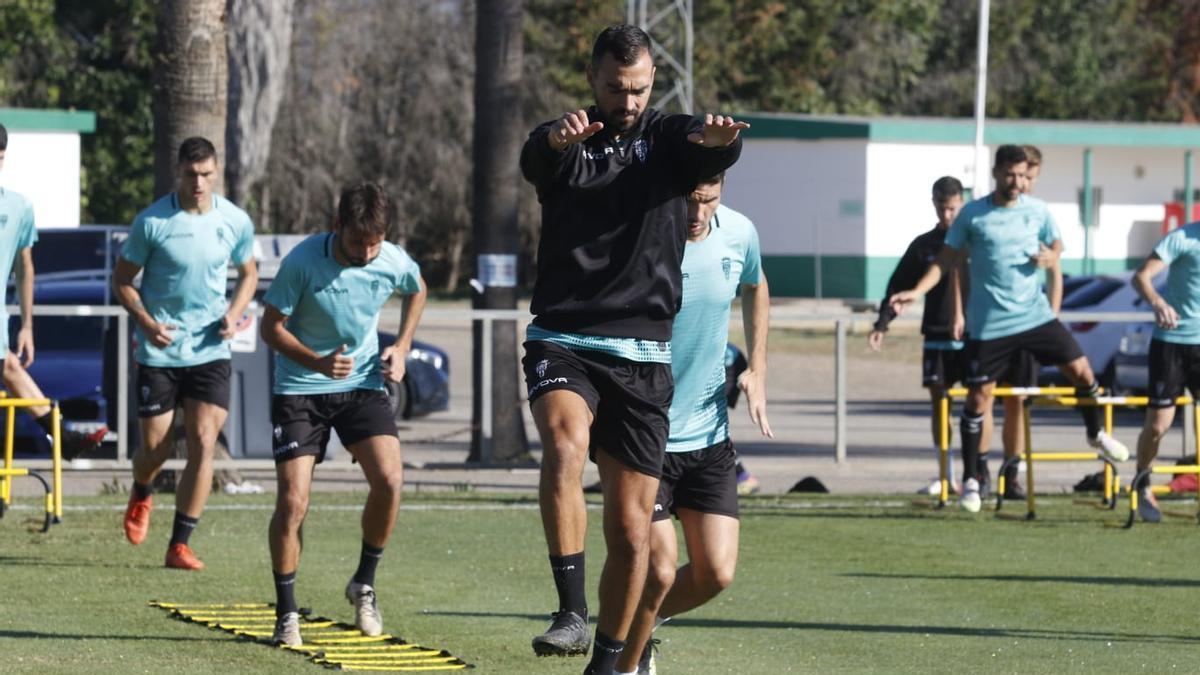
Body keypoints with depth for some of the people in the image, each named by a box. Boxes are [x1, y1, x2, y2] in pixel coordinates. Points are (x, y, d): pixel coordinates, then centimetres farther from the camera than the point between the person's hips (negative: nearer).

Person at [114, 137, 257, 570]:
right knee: (155, 448, 3)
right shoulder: (152, 222, -10)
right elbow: (122, 279, -1)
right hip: (160, 352, -2)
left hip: (211, 351, 2)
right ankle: (141, 497, 40)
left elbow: (248, 274, 15)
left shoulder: (235, 222, -1)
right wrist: (146, 322, -16)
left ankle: (179, 545, -3)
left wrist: (235, 313, -3)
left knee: (203, 443, -10)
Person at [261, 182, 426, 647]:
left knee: (390, 479, -18)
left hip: (362, 383, 2)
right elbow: (271, 327, -11)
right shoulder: (303, 261, -20)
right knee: (292, 502, -11)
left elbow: (417, 291, 16)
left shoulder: (395, 263, -10)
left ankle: (364, 585, 4)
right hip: (299, 388, -2)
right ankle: (286, 613, 6)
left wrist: (402, 348, 4)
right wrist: (316, 361, -27)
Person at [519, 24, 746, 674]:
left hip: (642, 353, 1)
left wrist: (720, 136, -44)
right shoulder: (563, 144, 3)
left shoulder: (670, 139, 5)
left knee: (631, 528, 1)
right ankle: (572, 613, -31)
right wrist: (560, 139, -47)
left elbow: (716, 148, -18)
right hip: (562, 343, -1)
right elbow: (534, 155, -22)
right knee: (565, 446, -33)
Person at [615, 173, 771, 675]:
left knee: (716, 573, 0)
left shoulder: (739, 233, -4)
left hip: (709, 432, 5)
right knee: (659, 571, -11)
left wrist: (756, 372, 12)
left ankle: (644, 621, 30)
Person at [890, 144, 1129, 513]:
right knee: (979, 398, -2)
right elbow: (946, 261, 1)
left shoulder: (1038, 211, 2)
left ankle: (1096, 433, 26)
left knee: (1081, 368, -2)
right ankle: (971, 480, 9)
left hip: (1035, 314, 2)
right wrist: (915, 292, -11)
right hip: (989, 324, -2)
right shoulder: (972, 215, -5)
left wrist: (1047, 257, -10)